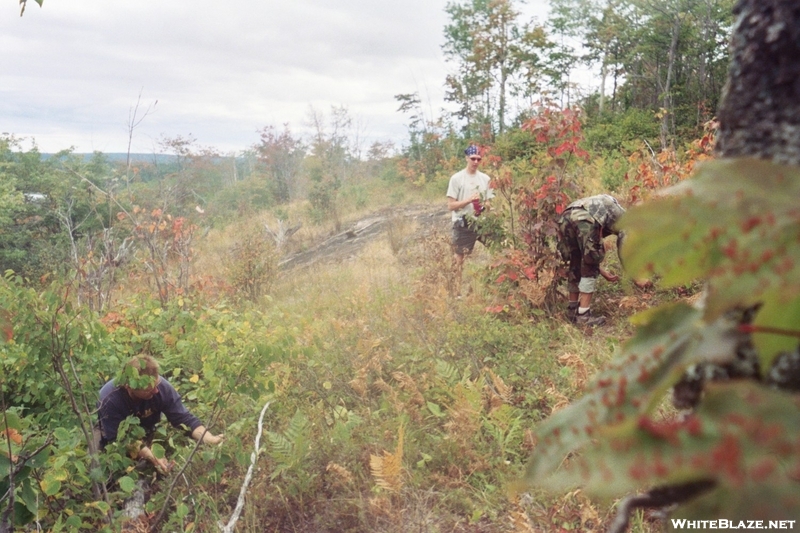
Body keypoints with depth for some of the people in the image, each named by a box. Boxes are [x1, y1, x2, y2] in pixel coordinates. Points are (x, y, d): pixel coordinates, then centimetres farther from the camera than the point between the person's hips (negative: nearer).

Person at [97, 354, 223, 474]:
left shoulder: (162, 387, -28)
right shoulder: (109, 400, -35)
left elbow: (184, 419, -23)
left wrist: (210, 439, -39)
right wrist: (151, 457, -47)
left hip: (147, 441, 2)